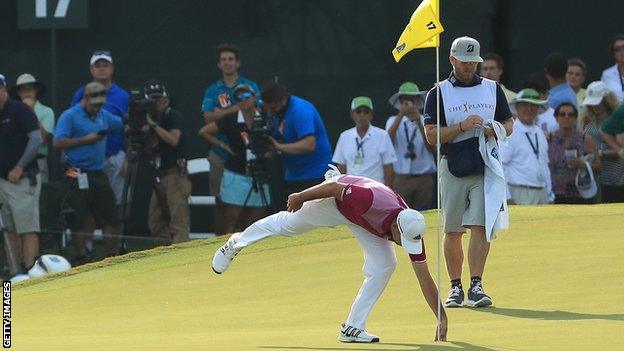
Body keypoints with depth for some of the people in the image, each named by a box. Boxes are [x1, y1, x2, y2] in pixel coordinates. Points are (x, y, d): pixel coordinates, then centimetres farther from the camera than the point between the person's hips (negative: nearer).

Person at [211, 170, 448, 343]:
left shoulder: (413, 234, -32)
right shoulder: (372, 199, -47)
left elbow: (424, 279, -26)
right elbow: (336, 188, -30)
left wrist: (442, 318, -29)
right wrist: (301, 197, -16)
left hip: (364, 221, 3)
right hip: (334, 201, -3)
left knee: (384, 265, -14)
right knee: (288, 223, 18)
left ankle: (353, 328, -1)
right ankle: (236, 244, 47)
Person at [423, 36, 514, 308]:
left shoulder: (493, 89, 14)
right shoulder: (438, 93, 6)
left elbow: (509, 123, 19)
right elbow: (431, 135, -1)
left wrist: (495, 130, -4)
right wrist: (462, 127, -15)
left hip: (486, 168, 0)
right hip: (452, 169, 0)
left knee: (480, 225, -12)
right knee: (452, 231, 4)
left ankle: (476, 285, -15)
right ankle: (455, 287, 12)